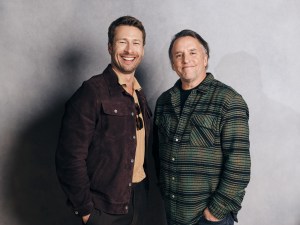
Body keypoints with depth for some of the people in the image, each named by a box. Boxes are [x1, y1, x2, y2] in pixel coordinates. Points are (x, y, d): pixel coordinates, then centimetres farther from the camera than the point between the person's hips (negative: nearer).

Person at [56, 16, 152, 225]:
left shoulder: (140, 95, 7)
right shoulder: (92, 92, -16)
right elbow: (70, 157, -18)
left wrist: (143, 188, 7)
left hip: (139, 197, 7)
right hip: (105, 207, -6)